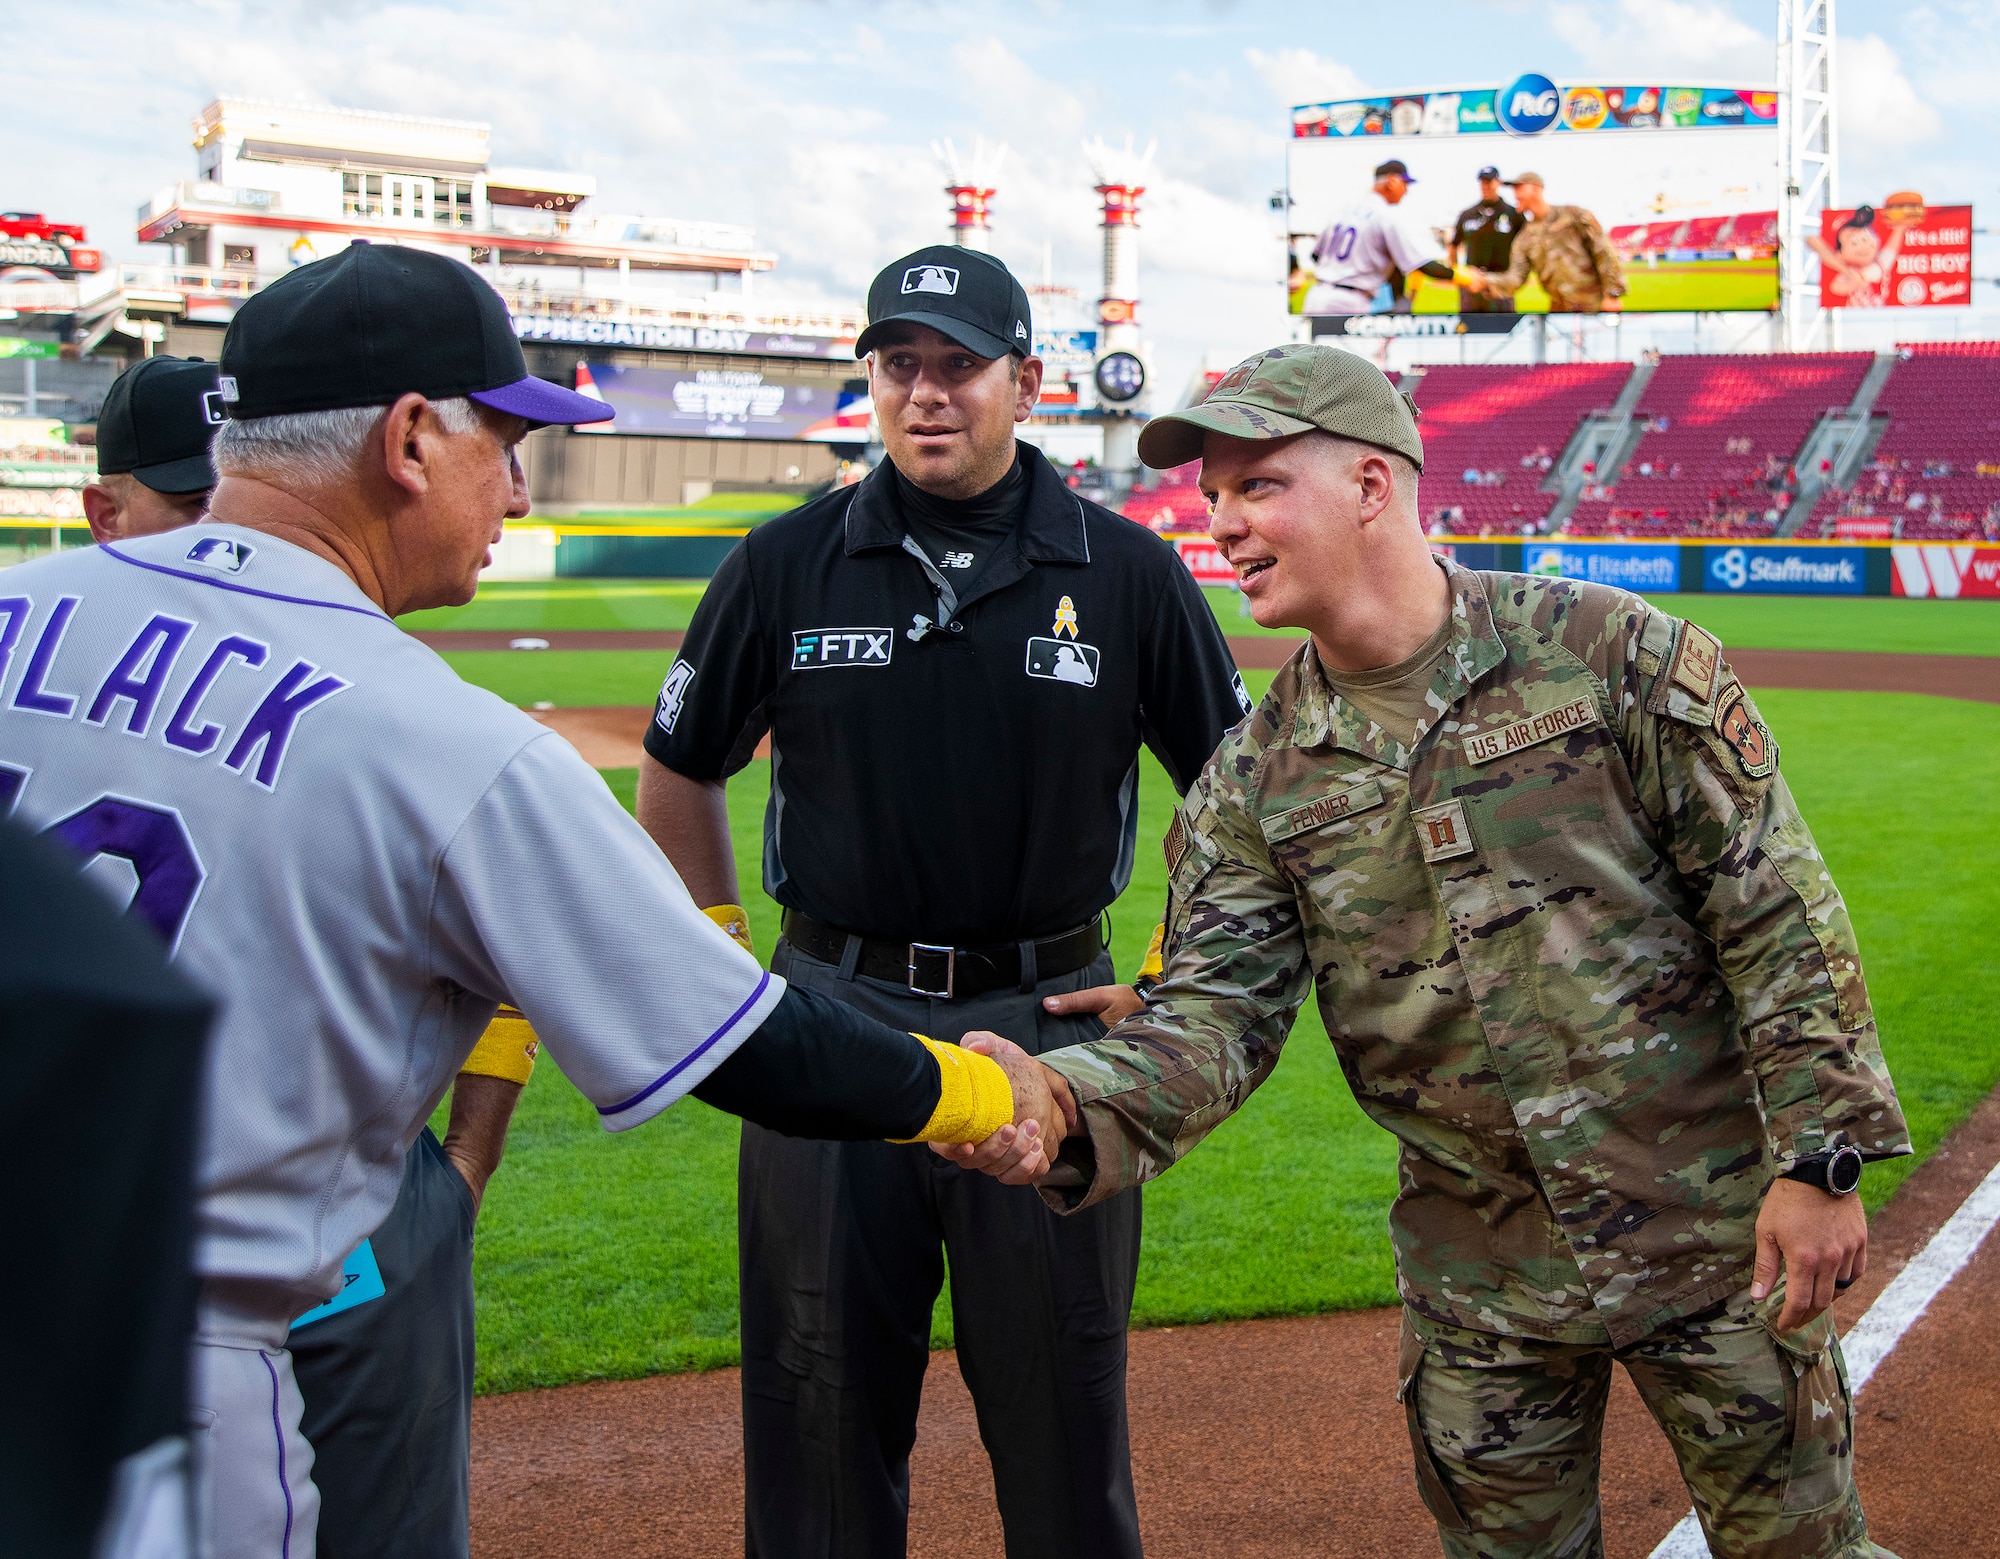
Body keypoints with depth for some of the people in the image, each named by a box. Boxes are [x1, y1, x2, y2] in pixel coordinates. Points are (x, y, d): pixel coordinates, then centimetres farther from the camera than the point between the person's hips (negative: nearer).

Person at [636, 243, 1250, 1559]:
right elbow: (677, 776, 14)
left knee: (1063, 1411, 10)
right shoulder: (790, 564, 2)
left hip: (1049, 1020, -1)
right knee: (821, 1407, 11)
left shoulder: (1127, 573, -1)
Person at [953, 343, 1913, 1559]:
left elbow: (1779, 912, -8)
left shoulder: (1619, 657, -10)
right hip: (1481, 1287, 3)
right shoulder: (1256, 777, 0)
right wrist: (1074, 1109, -28)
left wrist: (1820, 1156, -12)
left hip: (1718, 1236, -3)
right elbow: (1219, 1006, -9)